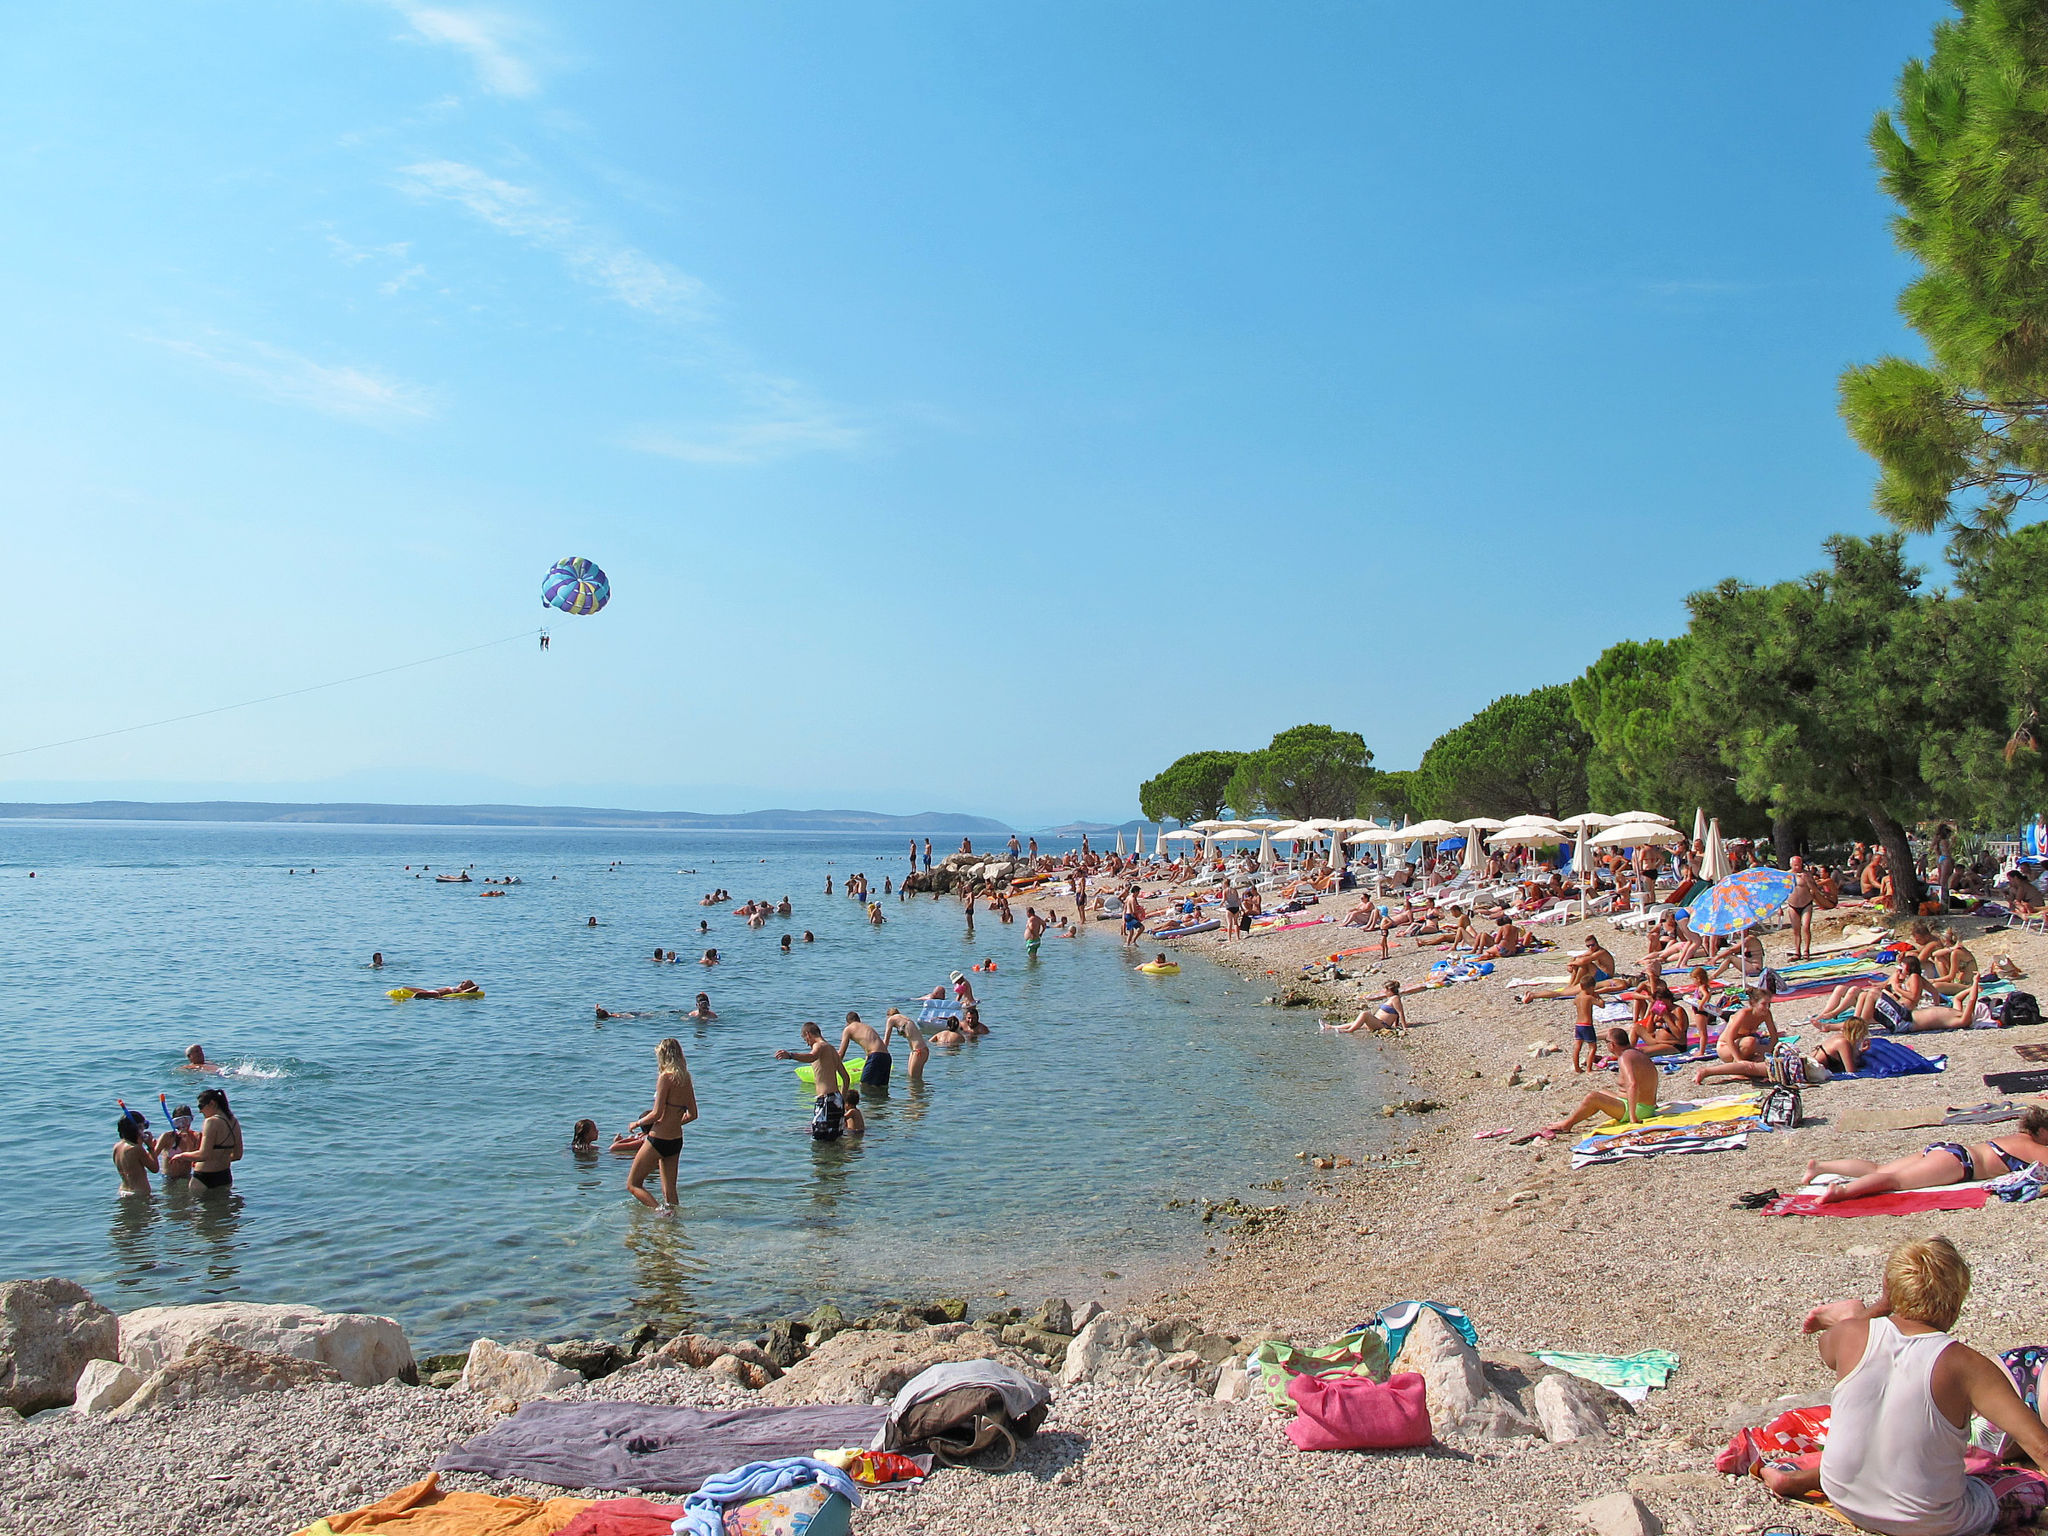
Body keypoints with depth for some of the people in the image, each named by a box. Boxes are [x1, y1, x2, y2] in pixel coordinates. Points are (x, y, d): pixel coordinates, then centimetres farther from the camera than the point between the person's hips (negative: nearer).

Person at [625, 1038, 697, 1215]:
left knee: (633, 1185, 4)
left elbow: (657, 1113, -18)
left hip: (658, 1140, -7)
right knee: (669, 1191, 16)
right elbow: (692, 1114, 11)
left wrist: (637, 1123, -2)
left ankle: (661, 1212, -15)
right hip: (676, 1140, 7)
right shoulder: (686, 1079, 6)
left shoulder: (666, 1077, -15)